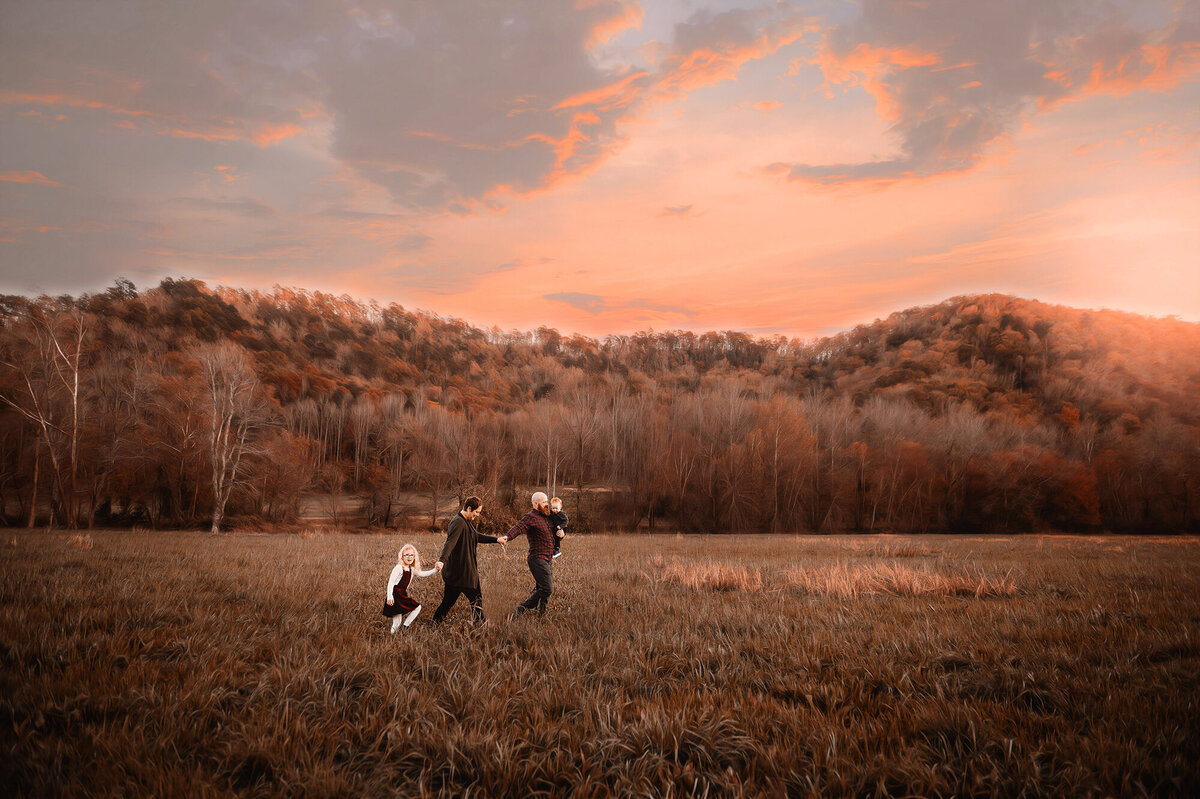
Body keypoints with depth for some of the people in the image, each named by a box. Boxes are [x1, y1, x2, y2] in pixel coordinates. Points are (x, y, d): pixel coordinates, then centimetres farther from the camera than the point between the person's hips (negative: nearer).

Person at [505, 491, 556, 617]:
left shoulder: (546, 516, 17)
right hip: (537, 559, -9)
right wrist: (506, 537, -46)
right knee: (547, 589, -18)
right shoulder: (530, 517, -11)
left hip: (546, 560, 9)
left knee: (540, 589, 12)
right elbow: (518, 528, -29)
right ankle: (521, 609, -14)